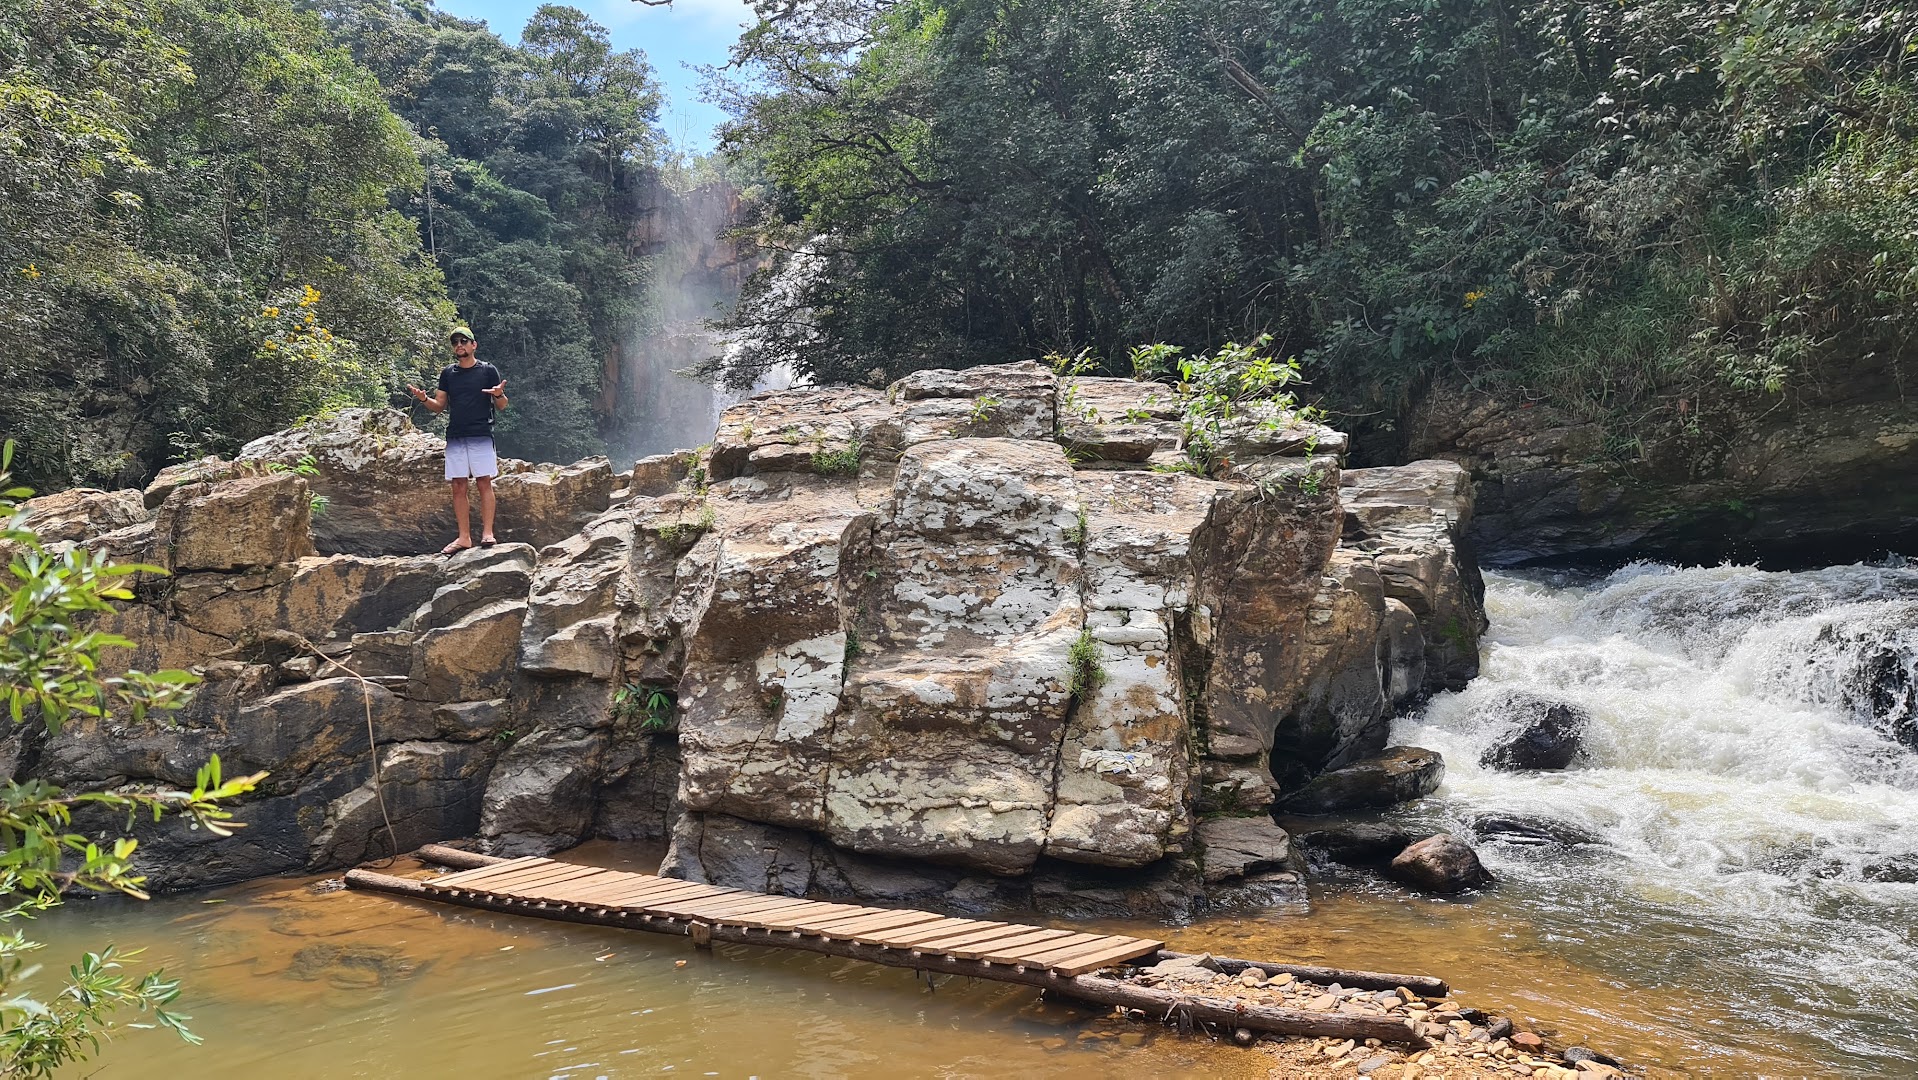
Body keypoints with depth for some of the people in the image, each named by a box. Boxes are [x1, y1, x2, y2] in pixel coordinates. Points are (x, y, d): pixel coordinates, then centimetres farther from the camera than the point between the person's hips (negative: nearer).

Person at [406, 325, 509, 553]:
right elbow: (440, 406, 15)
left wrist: (499, 395, -17)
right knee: (458, 486, 1)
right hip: (455, 437, 3)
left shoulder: (488, 371, 5)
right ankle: (464, 537, 4)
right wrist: (423, 399, -5)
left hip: (481, 435, -3)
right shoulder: (448, 373, 14)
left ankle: (487, 533, -6)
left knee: (484, 482, -8)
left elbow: (501, 406, 5)